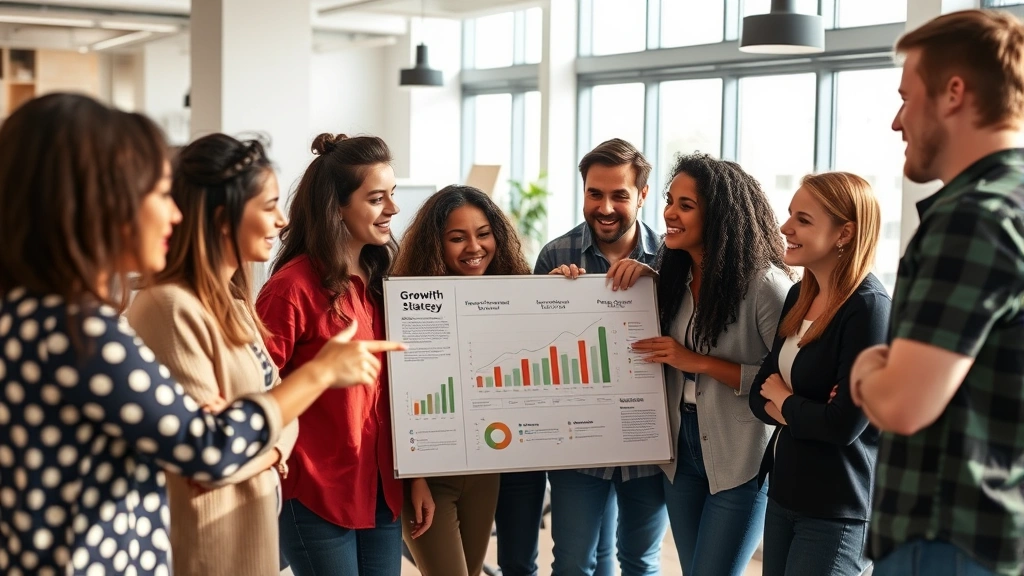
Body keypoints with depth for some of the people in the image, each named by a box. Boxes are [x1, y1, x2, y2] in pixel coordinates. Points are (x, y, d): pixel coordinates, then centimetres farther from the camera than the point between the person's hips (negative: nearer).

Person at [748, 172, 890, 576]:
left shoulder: (869, 309, -18)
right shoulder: (799, 296, 6)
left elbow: (844, 423, -23)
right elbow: (759, 393, 6)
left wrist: (784, 403, -6)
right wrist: (803, 412, -14)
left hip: (836, 512, -7)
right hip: (784, 493, 8)